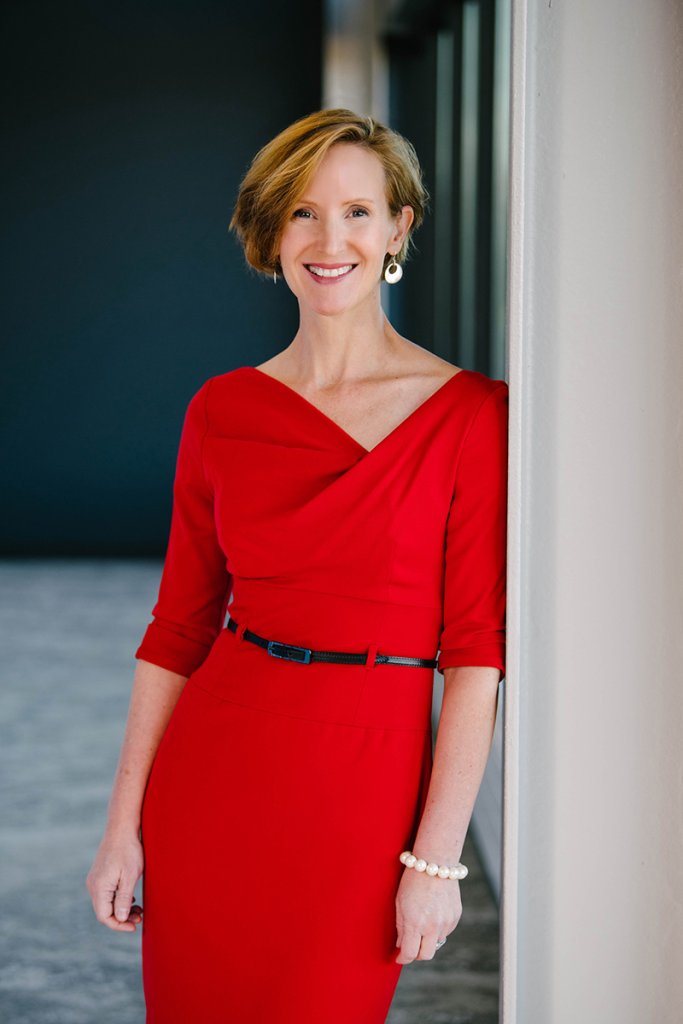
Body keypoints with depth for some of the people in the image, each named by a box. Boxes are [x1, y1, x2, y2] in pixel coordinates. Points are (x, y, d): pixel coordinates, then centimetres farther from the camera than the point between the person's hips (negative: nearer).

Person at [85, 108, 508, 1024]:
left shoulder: (467, 413, -6)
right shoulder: (224, 410, 4)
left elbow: (475, 648, -8)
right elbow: (180, 625, 6)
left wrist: (438, 858, -11)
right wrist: (125, 824, 3)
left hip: (363, 791, -3)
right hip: (213, 776, 3)